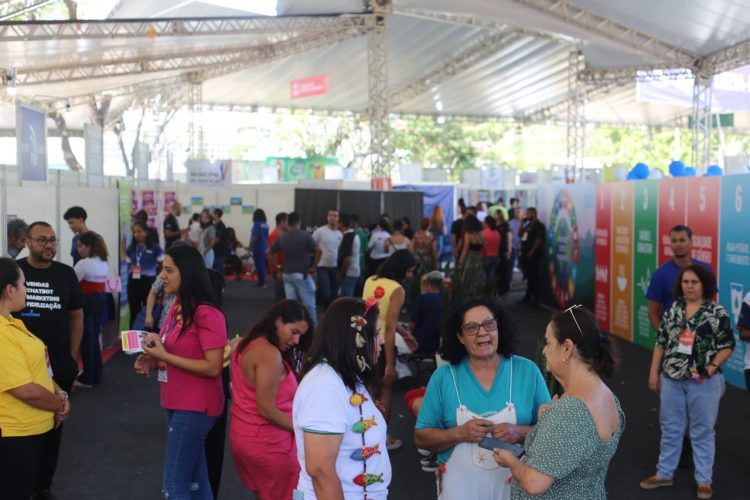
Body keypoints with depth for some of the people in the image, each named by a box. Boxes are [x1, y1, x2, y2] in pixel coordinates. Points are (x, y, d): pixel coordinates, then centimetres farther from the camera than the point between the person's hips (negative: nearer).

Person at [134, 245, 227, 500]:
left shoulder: (206, 314, -19)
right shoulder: (177, 307, 8)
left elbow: (213, 368, -22)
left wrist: (163, 356, -21)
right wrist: (152, 361, 1)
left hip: (195, 407, -9)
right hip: (176, 404, 9)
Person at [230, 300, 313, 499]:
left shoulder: (248, 345, 6)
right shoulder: (270, 354, -22)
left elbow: (251, 397, 8)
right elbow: (266, 409, -23)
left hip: (243, 435, 9)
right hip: (267, 442, -9)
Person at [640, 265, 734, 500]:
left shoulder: (717, 312, -8)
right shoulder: (673, 309, 4)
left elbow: (728, 345, -6)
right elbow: (661, 342, 8)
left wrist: (713, 365, -21)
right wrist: (654, 372, 7)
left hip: (704, 382, -4)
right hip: (671, 379, 4)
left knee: (702, 431, 8)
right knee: (670, 428, 15)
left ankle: (704, 480, 21)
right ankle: (664, 474, 28)